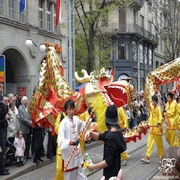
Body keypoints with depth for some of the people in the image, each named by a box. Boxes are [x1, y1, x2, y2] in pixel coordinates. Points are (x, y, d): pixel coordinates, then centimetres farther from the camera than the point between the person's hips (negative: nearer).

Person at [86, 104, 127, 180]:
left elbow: (108, 161, -26)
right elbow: (100, 136, 13)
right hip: (116, 170, 9)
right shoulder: (118, 131, 0)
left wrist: (94, 166, -17)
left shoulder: (110, 137, -27)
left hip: (111, 174, -9)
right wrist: (90, 133, -5)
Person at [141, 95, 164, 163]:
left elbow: (160, 117, -22)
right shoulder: (152, 108, 10)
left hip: (157, 128, -7)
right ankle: (147, 157, 1)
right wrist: (149, 124, 19)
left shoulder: (158, 108, -12)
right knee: (149, 143, 2)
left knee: (159, 143, 6)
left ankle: (161, 156, 20)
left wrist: (159, 123, -38)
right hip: (152, 128, 7)